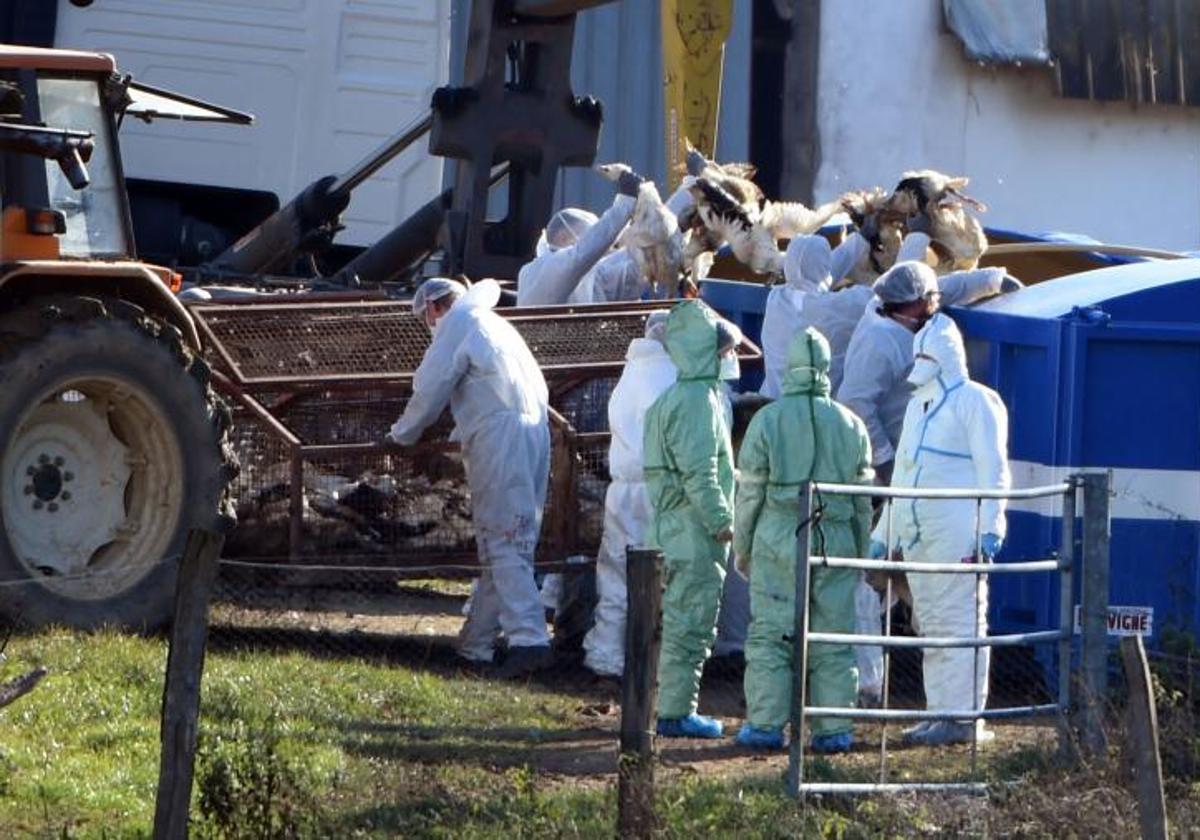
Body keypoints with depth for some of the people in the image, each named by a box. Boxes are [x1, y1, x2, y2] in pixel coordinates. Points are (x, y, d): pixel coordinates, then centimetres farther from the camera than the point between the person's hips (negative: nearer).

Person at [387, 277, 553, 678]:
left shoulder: (457, 325, 2)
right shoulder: (493, 324, 28)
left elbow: (430, 389, 1)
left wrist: (401, 435, 17)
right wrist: (460, 433, 42)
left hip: (498, 436, -9)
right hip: (535, 430, 9)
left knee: (503, 543, -12)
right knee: (502, 543, 12)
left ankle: (528, 639, -23)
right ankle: (477, 641, 18)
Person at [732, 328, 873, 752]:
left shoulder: (768, 420, -4)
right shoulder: (849, 425, 7)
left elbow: (750, 492, -1)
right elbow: (862, 498, 11)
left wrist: (742, 547, 9)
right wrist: (861, 552, 20)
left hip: (778, 542, -3)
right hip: (835, 542, 3)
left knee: (770, 636, 1)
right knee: (833, 637, 5)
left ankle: (766, 724, -1)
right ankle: (833, 728, 5)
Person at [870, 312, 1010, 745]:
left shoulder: (974, 402, -4)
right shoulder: (918, 405, 22)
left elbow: (992, 472, -10)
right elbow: (901, 476, 27)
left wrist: (990, 529, -19)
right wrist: (883, 533, 25)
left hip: (958, 534, -9)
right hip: (917, 532, 9)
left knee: (959, 621, -9)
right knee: (931, 624, 9)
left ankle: (964, 716, -9)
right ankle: (940, 712, 14)